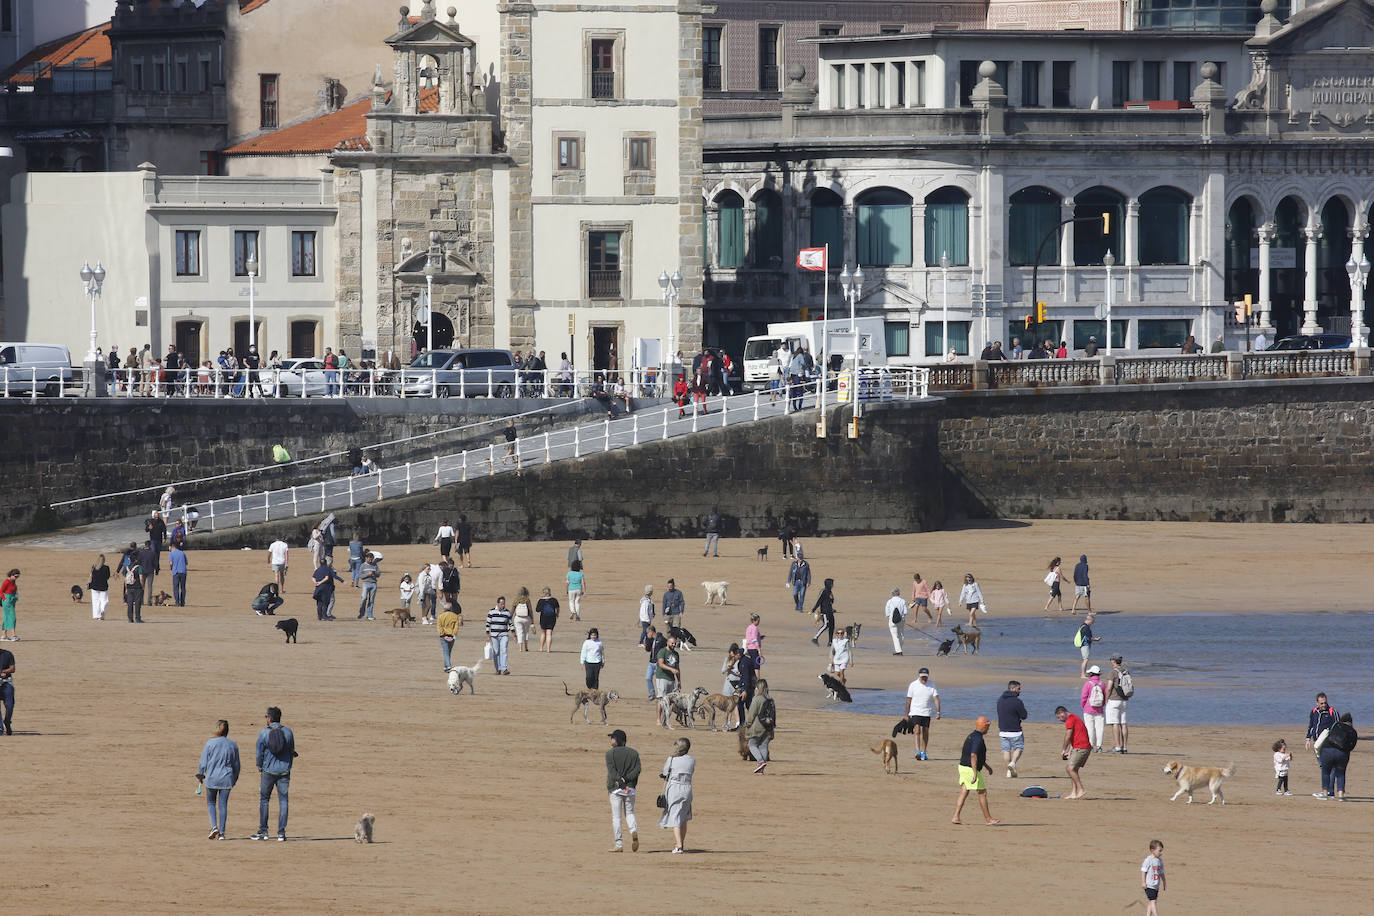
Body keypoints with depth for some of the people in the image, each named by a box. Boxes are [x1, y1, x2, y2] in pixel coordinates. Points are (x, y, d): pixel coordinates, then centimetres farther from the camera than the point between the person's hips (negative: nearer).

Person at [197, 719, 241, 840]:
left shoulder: (210, 743, -8)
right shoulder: (232, 745, 1)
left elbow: (203, 762, -4)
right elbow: (236, 765, 9)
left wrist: (200, 775, 12)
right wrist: (234, 778, 24)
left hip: (212, 778, -2)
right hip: (226, 779, 2)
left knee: (211, 803, 14)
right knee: (223, 805, 6)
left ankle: (214, 826, -4)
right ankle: (222, 833, 4)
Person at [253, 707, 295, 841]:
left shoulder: (264, 733, -6)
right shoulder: (288, 732, 1)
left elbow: (260, 752, -2)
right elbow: (292, 751, 8)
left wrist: (260, 767, 14)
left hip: (269, 771, -2)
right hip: (284, 771, 2)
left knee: (264, 800, 10)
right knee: (283, 801, 4)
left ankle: (263, 831, 9)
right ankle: (281, 833, 0)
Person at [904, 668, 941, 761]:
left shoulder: (932, 685, 1)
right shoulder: (913, 685, -1)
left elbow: (936, 699, -4)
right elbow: (909, 700, 4)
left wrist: (938, 712, -14)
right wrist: (907, 714, 5)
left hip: (927, 713, 2)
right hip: (915, 712, -2)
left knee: (925, 732, 5)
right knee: (917, 731, -16)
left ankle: (923, 752, 16)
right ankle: (917, 752, -23)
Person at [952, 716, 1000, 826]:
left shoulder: (971, 736, 14)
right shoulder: (978, 739, -18)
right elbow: (973, 756, -27)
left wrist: (987, 766, 33)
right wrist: (975, 774, -29)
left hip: (962, 767, 9)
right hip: (971, 769, -9)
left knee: (963, 793, 9)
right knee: (982, 793, 0)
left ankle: (955, 817, 4)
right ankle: (988, 819, 6)